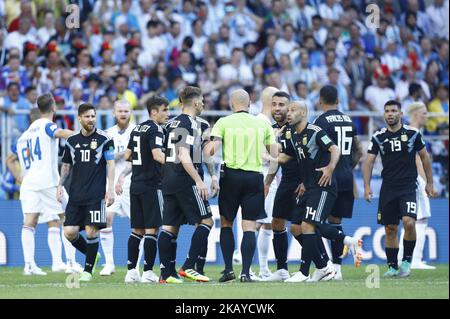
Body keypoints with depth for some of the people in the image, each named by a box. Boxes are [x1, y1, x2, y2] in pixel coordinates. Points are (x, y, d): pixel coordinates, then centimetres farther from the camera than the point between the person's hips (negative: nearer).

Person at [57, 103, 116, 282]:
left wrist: (110, 189, -9)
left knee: (91, 231, -10)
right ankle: (92, 255, 21)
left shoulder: (104, 139, 0)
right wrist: (60, 185, 8)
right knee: (69, 232, -5)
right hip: (75, 194, 4)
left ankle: (88, 270, 4)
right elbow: (66, 166, 20)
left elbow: (110, 164, -1)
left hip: (96, 195, -4)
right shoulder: (72, 141, 11)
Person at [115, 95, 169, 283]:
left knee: (137, 230, 10)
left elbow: (127, 156, 19)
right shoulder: (155, 130, -10)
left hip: (136, 184, 8)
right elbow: (157, 155, -24)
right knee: (151, 229, -5)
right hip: (151, 185, -8)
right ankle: (148, 272, -7)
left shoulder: (137, 129, 14)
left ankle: (131, 271, 9)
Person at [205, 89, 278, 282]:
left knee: (226, 223, 12)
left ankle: (228, 270, 6)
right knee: (249, 226, 1)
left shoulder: (224, 122, -1)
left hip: (231, 175, -1)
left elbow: (210, 150, -10)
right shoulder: (262, 124, 7)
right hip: (255, 177, 1)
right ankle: (245, 272, -7)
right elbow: (274, 154, 8)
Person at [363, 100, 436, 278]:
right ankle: (392, 267, 14)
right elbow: (369, 162, 2)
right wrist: (367, 186, -8)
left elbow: (424, 157, 9)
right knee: (390, 229, 4)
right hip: (388, 188, 2)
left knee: (409, 222, -21)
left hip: (408, 186, -2)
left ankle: (407, 260, -3)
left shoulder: (412, 133, -1)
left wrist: (429, 183, 10)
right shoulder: (378, 137, 3)